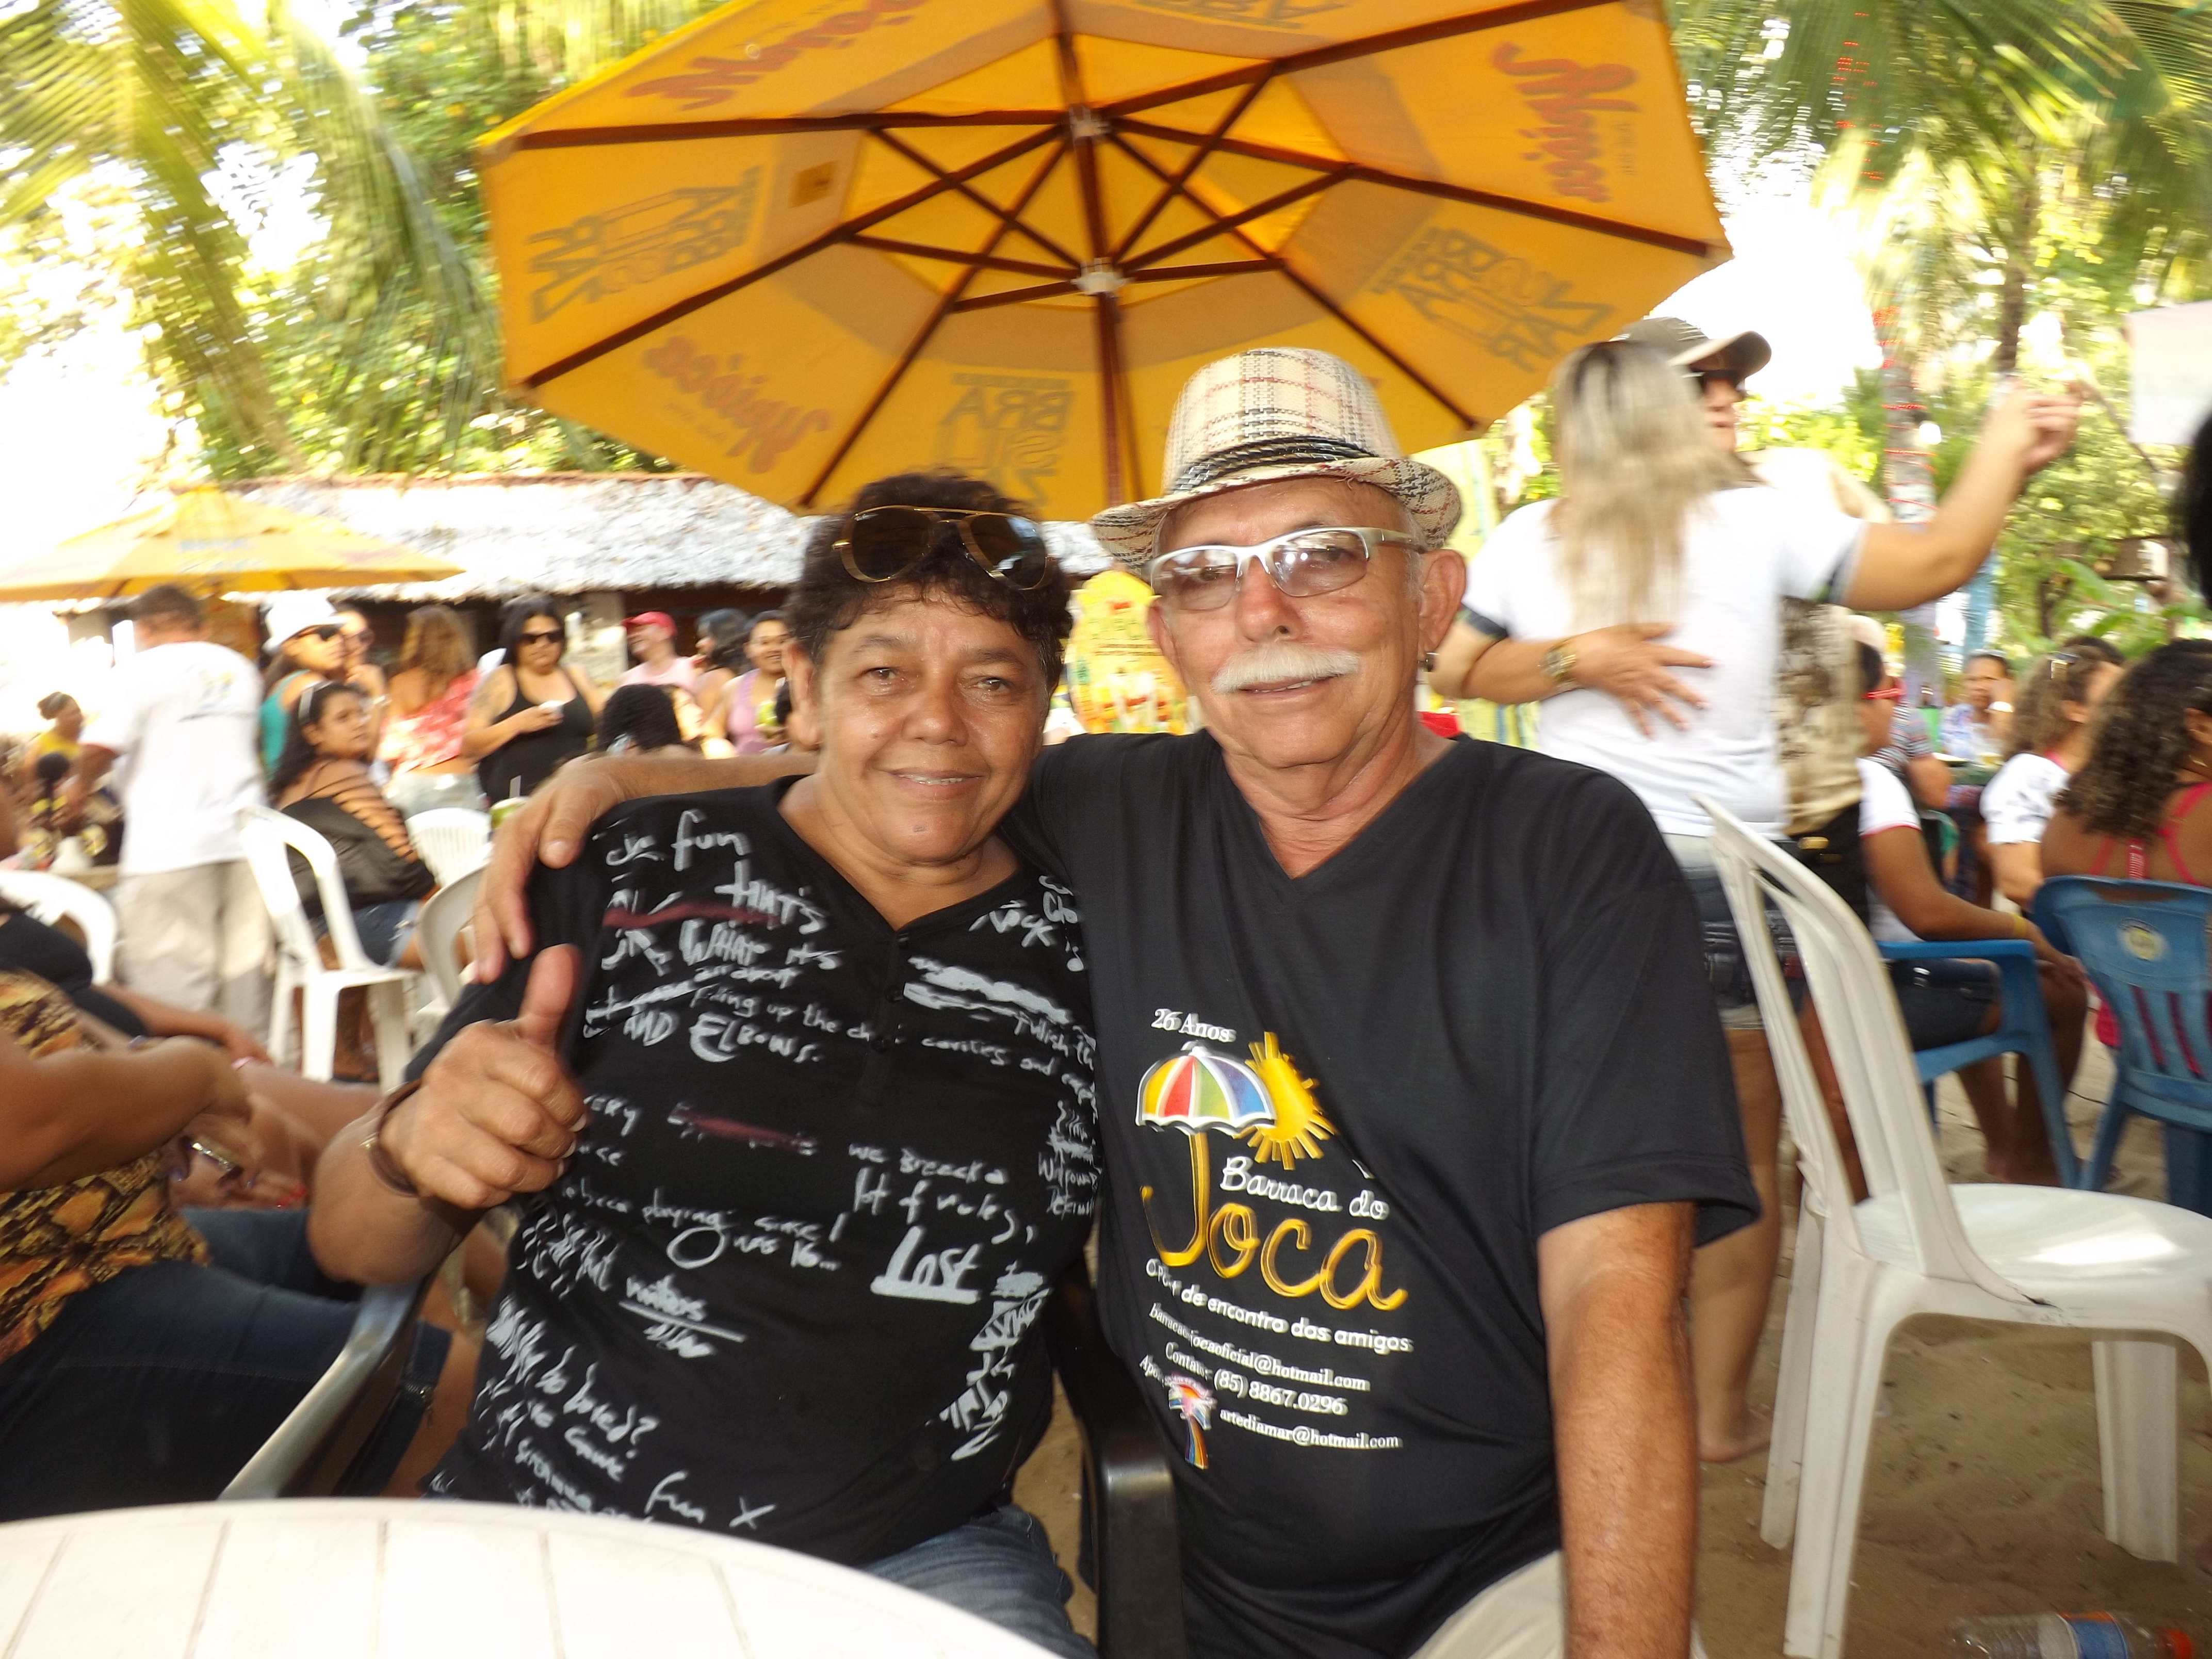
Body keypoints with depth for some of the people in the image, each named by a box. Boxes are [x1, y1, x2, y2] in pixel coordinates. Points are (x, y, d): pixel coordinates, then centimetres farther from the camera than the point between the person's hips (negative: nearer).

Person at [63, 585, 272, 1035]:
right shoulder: (240, 668, 12)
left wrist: (78, 792, 3)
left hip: (168, 846, -5)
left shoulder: (140, 668, -5)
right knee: (244, 961, 11)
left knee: (173, 978, -2)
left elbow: (102, 747, -12)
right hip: (242, 839, 5)